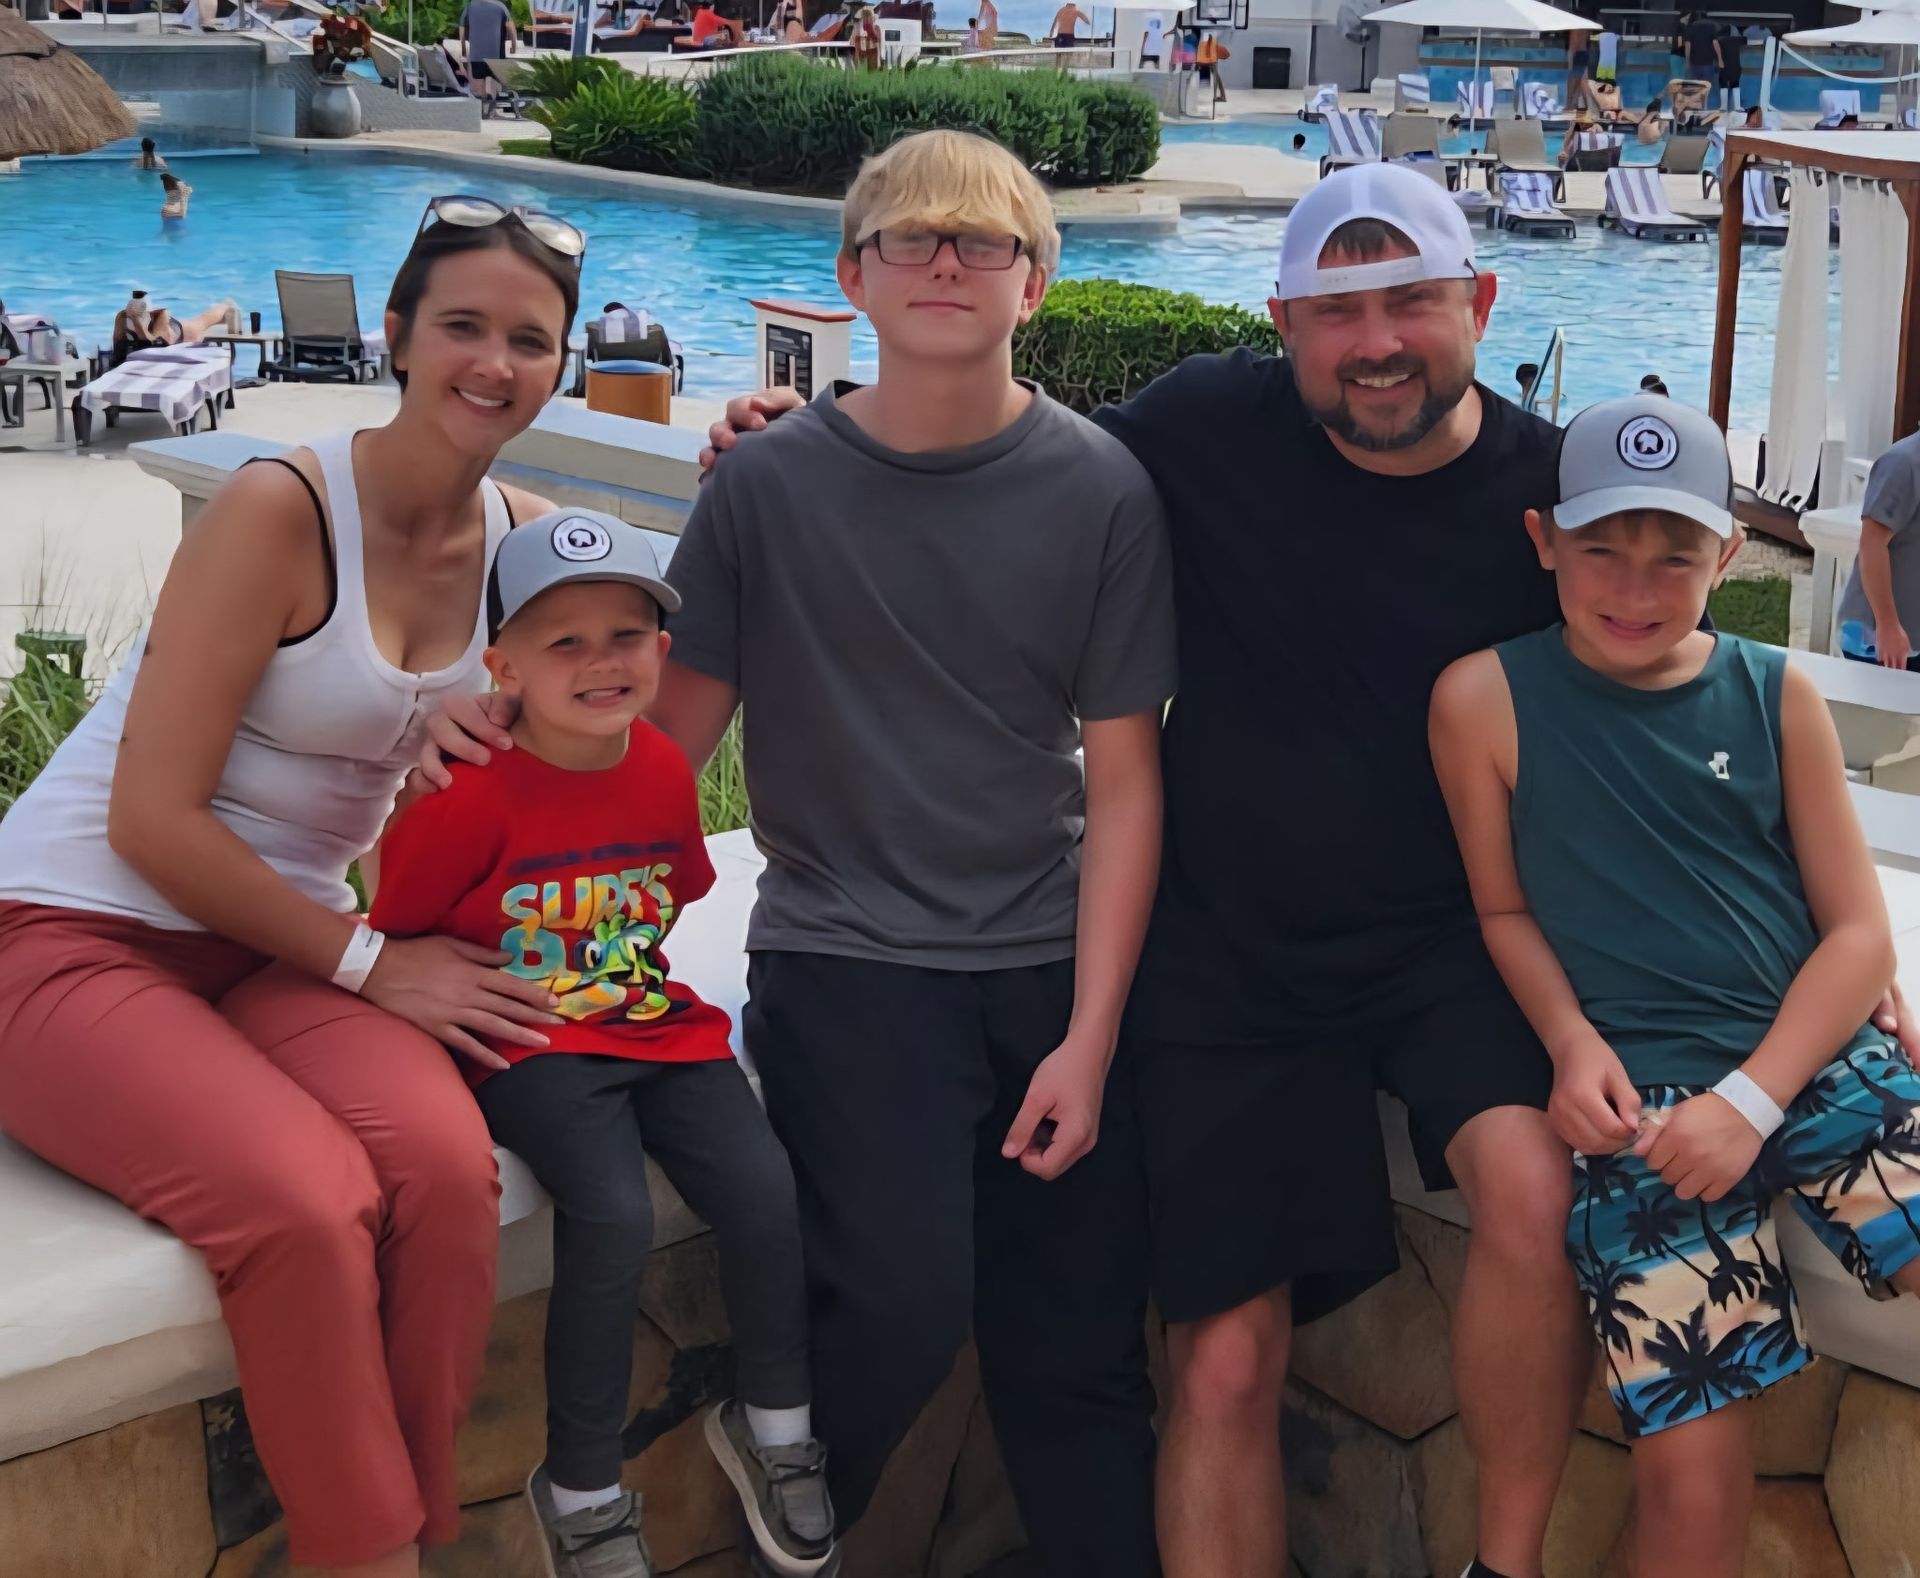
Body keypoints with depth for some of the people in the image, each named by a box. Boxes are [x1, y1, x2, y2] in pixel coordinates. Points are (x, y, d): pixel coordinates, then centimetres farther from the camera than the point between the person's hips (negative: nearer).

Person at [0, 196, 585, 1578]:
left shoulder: (521, 536, 3)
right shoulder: (283, 509, -16)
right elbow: (154, 820, -16)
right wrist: (371, 962, -12)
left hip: (279, 942, 5)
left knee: (447, 1164, -27)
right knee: (308, 1202, -31)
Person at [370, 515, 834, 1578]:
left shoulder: (664, 769, 3)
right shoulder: (475, 795, -14)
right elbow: (399, 933, -6)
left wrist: (637, 972, 9)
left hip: (658, 1028, 5)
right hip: (533, 1051, -5)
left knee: (763, 1190, -14)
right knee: (614, 1217, -27)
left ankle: (772, 1427, 12)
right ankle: (581, 1492, -7)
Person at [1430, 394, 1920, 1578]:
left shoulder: (1777, 694, 6)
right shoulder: (1487, 700, 0)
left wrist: (1754, 1097, -8)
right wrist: (1572, 1041, -8)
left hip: (1816, 1058, 2)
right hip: (1641, 1096, -2)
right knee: (1694, 1481, -12)